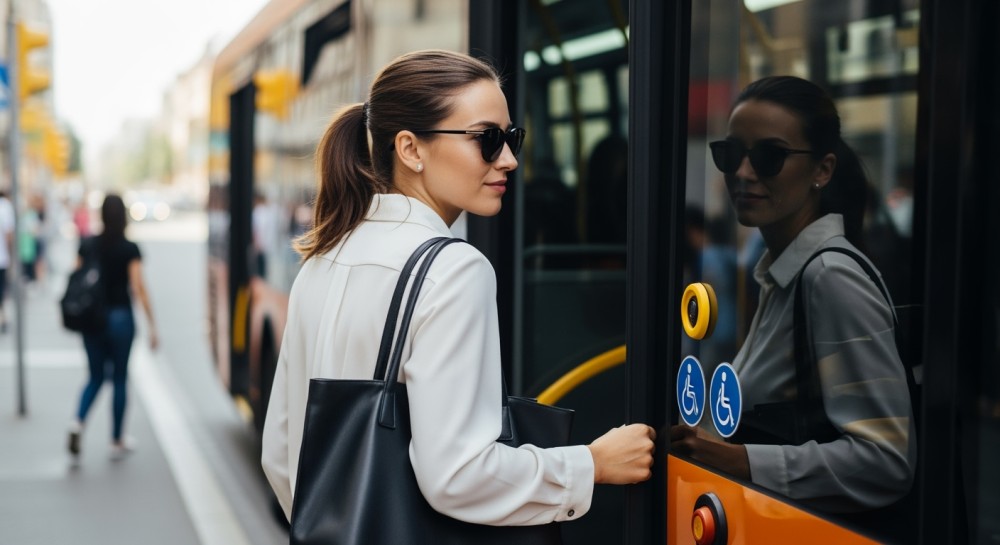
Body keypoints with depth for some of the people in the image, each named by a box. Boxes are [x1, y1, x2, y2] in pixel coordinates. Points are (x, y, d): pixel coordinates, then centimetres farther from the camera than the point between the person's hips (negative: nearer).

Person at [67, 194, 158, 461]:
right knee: (119, 379, 9)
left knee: (96, 376, 15)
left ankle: (78, 422, -10)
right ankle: (117, 442, 14)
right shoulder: (130, 249, -9)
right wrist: (151, 324, -9)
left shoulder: (87, 245, 1)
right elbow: (138, 288, -12)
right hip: (120, 317, -3)